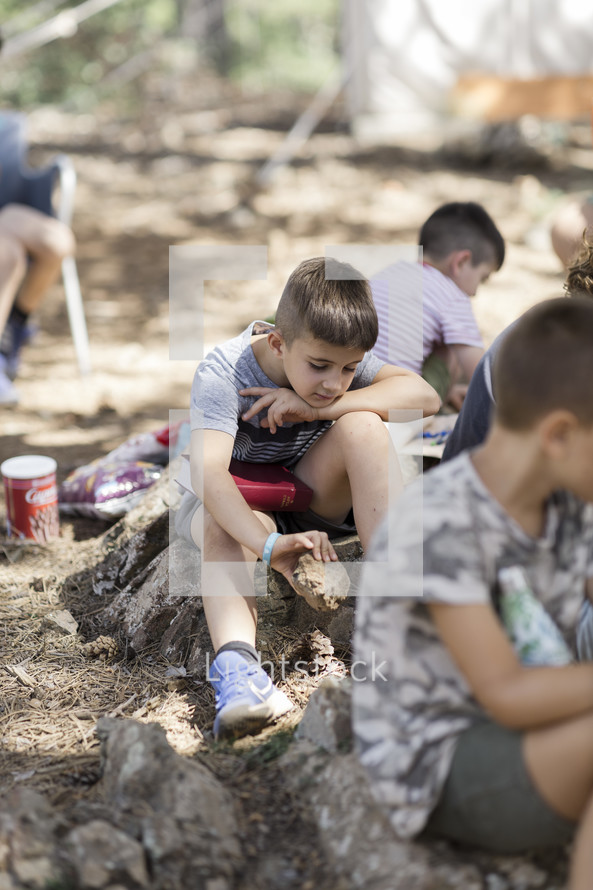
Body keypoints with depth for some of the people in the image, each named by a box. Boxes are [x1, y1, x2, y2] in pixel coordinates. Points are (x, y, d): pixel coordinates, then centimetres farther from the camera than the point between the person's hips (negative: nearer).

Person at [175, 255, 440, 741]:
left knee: (363, 424, -25)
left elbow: (425, 394, -26)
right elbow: (208, 473, -42)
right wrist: (269, 544, -59)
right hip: (234, 500, -3)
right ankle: (235, 662, -55)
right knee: (222, 519, -39)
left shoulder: (340, 357, -14)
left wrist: (316, 407, -33)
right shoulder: (222, 373, -28)